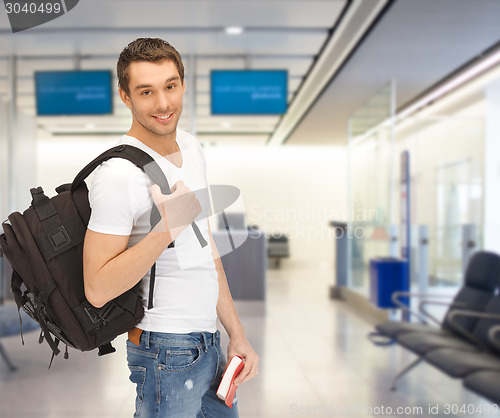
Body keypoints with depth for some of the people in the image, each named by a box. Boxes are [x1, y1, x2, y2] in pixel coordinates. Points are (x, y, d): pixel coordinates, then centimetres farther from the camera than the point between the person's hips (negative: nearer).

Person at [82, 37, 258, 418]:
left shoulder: (191, 147, 6)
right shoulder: (118, 175, -21)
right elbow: (98, 289, -21)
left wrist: (237, 333, 11)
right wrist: (167, 229, -30)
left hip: (208, 343, 8)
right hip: (168, 353, -8)